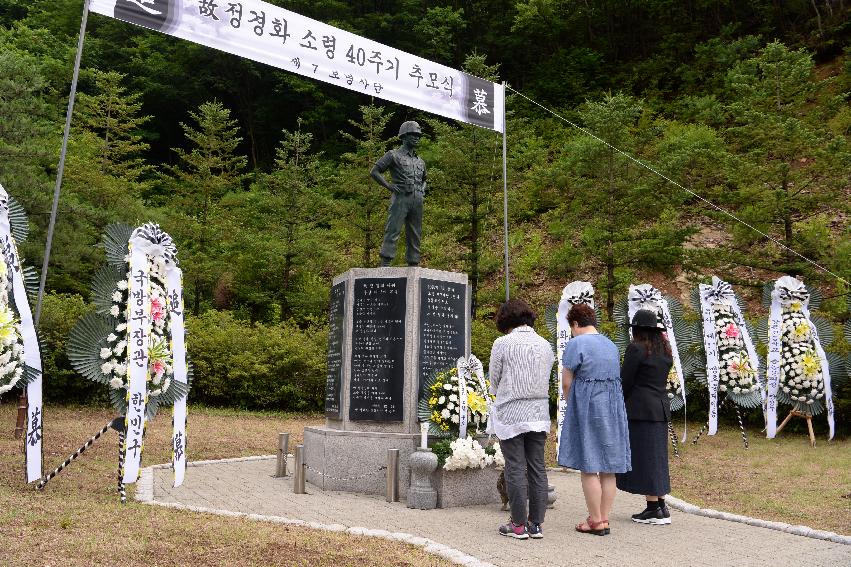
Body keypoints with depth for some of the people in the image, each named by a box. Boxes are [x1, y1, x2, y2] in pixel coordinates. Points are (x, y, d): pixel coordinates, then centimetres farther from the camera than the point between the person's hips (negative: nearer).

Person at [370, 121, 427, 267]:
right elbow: (374, 171, -1)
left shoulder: (420, 161, 22)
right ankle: (384, 265, -15)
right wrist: (389, 186, -9)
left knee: (414, 235, 6)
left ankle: (414, 266, 9)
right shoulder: (394, 155, 4)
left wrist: (423, 190, 15)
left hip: (417, 201, 6)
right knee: (392, 232, -12)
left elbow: (424, 179, 38)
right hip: (400, 199, -6)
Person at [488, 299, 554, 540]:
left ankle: (519, 525, 7)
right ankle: (536, 524, 14)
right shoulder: (545, 344, 6)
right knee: (537, 468, 8)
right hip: (539, 413, 5)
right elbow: (546, 380, 11)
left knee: (515, 469, 1)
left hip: (511, 414, -5)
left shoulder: (502, 343, -8)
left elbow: (494, 380, 0)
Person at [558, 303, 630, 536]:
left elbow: (566, 382, -9)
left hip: (587, 406, -7)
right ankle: (604, 519, 15)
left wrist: (571, 406, 9)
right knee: (608, 467, 9)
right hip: (612, 407, 7)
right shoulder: (611, 345, 13)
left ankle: (596, 521, 2)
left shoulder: (576, 344, -9)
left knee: (588, 466, -1)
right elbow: (614, 378, 13)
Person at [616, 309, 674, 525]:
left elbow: (625, 382, -11)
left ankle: (654, 509, 2)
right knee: (656, 458, 14)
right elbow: (661, 381, 14)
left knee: (644, 458, -1)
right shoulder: (665, 350, 11)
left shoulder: (636, 349, -12)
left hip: (640, 409, -8)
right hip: (661, 407, 8)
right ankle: (660, 507, 18)